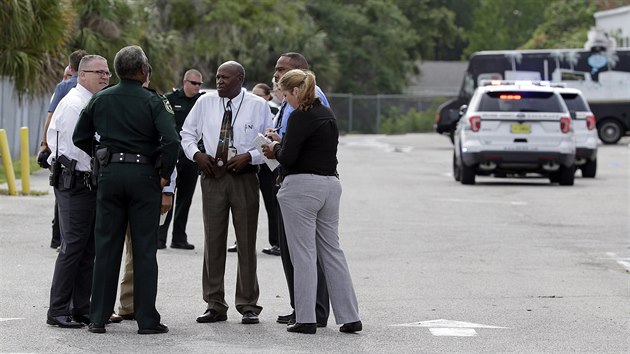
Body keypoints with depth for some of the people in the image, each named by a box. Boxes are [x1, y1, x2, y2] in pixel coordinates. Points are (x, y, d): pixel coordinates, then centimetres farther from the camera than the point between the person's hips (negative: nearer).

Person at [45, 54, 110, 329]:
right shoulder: (73, 103, -13)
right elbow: (77, 147, -17)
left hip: (92, 181, 9)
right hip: (75, 181, -9)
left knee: (88, 249, 10)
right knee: (73, 246, -8)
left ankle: (82, 308, 16)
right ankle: (58, 311, -4)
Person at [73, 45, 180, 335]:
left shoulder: (100, 100, 6)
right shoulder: (152, 102, -7)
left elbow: (80, 138, 10)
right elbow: (171, 140, -18)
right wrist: (165, 174, -6)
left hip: (109, 175, 3)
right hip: (144, 174, -3)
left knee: (106, 247, 7)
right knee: (144, 249, 2)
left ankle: (98, 318, 7)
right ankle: (146, 319, 2)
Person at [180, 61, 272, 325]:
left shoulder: (258, 106, 1)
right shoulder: (205, 103, 7)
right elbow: (187, 133, 15)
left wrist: (249, 157, -15)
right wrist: (196, 154, -3)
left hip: (244, 176, -2)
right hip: (213, 174, 2)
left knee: (246, 241, 1)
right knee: (213, 240, 4)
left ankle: (248, 305, 8)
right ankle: (215, 305, 10)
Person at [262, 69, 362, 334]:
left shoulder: (300, 116, -13)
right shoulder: (328, 114, 14)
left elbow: (288, 157, -17)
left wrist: (275, 150, 4)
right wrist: (282, 146, 17)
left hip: (302, 186, -8)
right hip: (330, 184, 8)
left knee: (303, 253, -2)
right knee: (332, 250, 11)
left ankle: (306, 319, 1)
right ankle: (350, 317, 8)